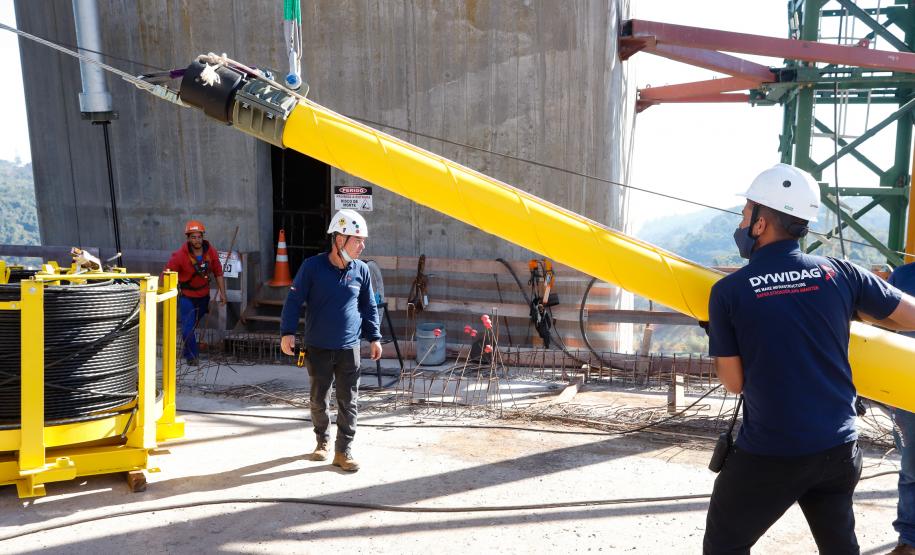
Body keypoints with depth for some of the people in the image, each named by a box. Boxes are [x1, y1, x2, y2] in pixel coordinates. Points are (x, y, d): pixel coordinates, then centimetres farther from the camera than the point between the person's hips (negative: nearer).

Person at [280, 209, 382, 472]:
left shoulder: (361, 270, 0)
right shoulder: (312, 266, -8)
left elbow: (369, 307, 10)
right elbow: (294, 300, -5)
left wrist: (375, 337, 10)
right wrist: (287, 332, -11)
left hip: (349, 348, 2)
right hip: (318, 348, -1)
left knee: (349, 401, 3)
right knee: (319, 399, 12)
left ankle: (343, 451, 14)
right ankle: (322, 441, 33)